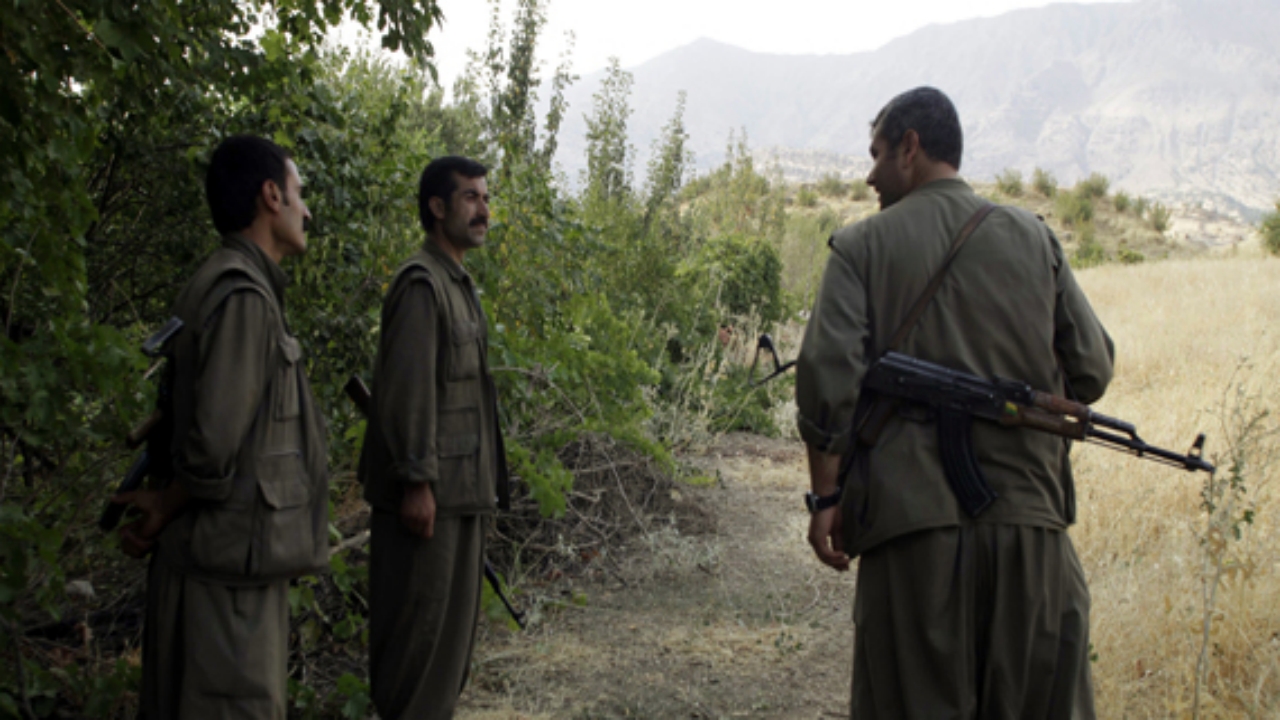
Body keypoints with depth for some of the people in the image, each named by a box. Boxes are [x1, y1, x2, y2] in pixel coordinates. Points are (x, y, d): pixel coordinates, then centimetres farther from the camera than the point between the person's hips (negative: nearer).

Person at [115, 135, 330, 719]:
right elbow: (214, 445, -22)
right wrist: (166, 509, -6)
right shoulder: (242, 296, -17)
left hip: (233, 566, 10)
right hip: (230, 567, -10)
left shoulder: (226, 287, 15)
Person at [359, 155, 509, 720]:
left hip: (462, 491, 10)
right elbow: (407, 390, -20)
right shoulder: (421, 283, -14)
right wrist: (417, 482, -22)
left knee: (452, 619, 16)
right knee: (418, 620, -2)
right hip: (428, 494, -10)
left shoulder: (458, 284, 16)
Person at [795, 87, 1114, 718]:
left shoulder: (863, 245, 2)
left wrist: (826, 497, -2)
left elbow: (827, 377, -8)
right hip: (1029, 517, 2)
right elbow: (1091, 372, 9)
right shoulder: (1034, 238, 10)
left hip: (914, 523, -2)